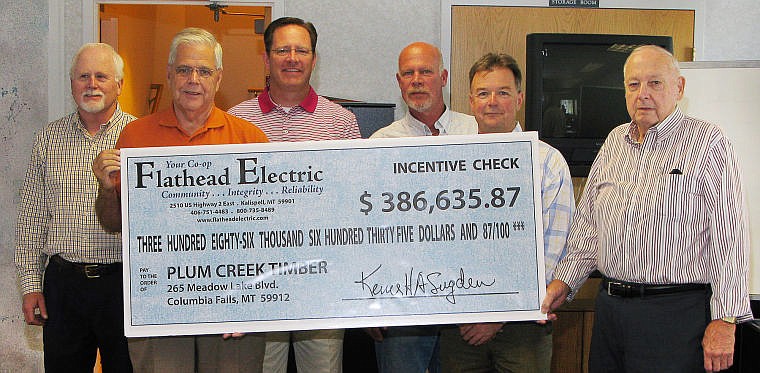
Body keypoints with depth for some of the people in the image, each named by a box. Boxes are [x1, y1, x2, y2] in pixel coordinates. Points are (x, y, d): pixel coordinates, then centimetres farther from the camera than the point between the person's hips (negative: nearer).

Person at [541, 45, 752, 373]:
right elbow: (588, 223, 18)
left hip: (676, 312, -6)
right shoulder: (615, 141, 13)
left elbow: (730, 238, -11)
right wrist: (565, 280, 11)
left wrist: (724, 320, -15)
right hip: (609, 306, 6)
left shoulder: (707, 143, -6)